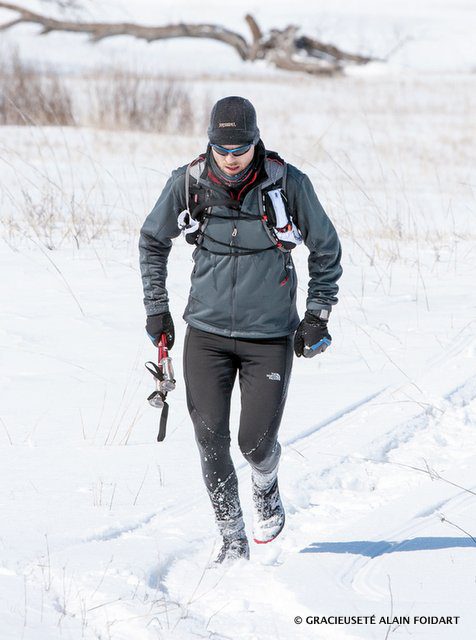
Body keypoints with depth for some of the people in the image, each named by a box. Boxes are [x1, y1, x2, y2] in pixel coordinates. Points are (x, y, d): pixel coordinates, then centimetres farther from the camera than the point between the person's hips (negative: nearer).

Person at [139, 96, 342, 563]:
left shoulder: (288, 184, -11)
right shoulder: (187, 184, -7)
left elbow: (326, 248, 3)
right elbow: (152, 240, 11)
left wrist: (317, 316, 1)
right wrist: (156, 308, 9)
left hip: (269, 335, -2)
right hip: (206, 332, 2)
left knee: (256, 441, -6)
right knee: (210, 439, -4)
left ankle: (265, 486, 30)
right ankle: (232, 539, 13)